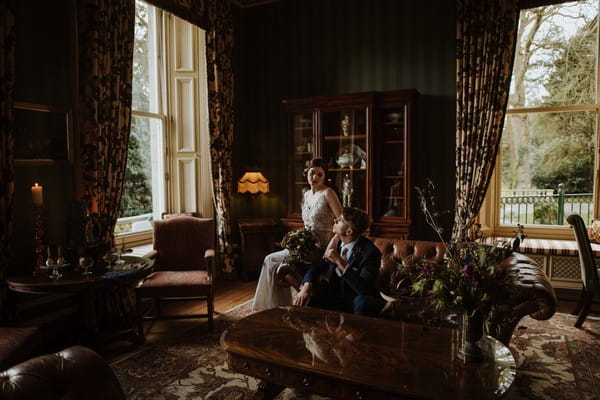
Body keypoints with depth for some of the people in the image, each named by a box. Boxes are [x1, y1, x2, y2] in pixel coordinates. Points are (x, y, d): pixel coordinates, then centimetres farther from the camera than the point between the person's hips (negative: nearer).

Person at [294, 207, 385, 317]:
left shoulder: (370, 251, -22)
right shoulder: (336, 242, -2)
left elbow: (364, 289, -31)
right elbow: (316, 266, 2)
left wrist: (340, 262, -34)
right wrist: (306, 287, -18)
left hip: (359, 303, -5)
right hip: (336, 298, 5)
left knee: (363, 301, -36)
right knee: (303, 298, -14)